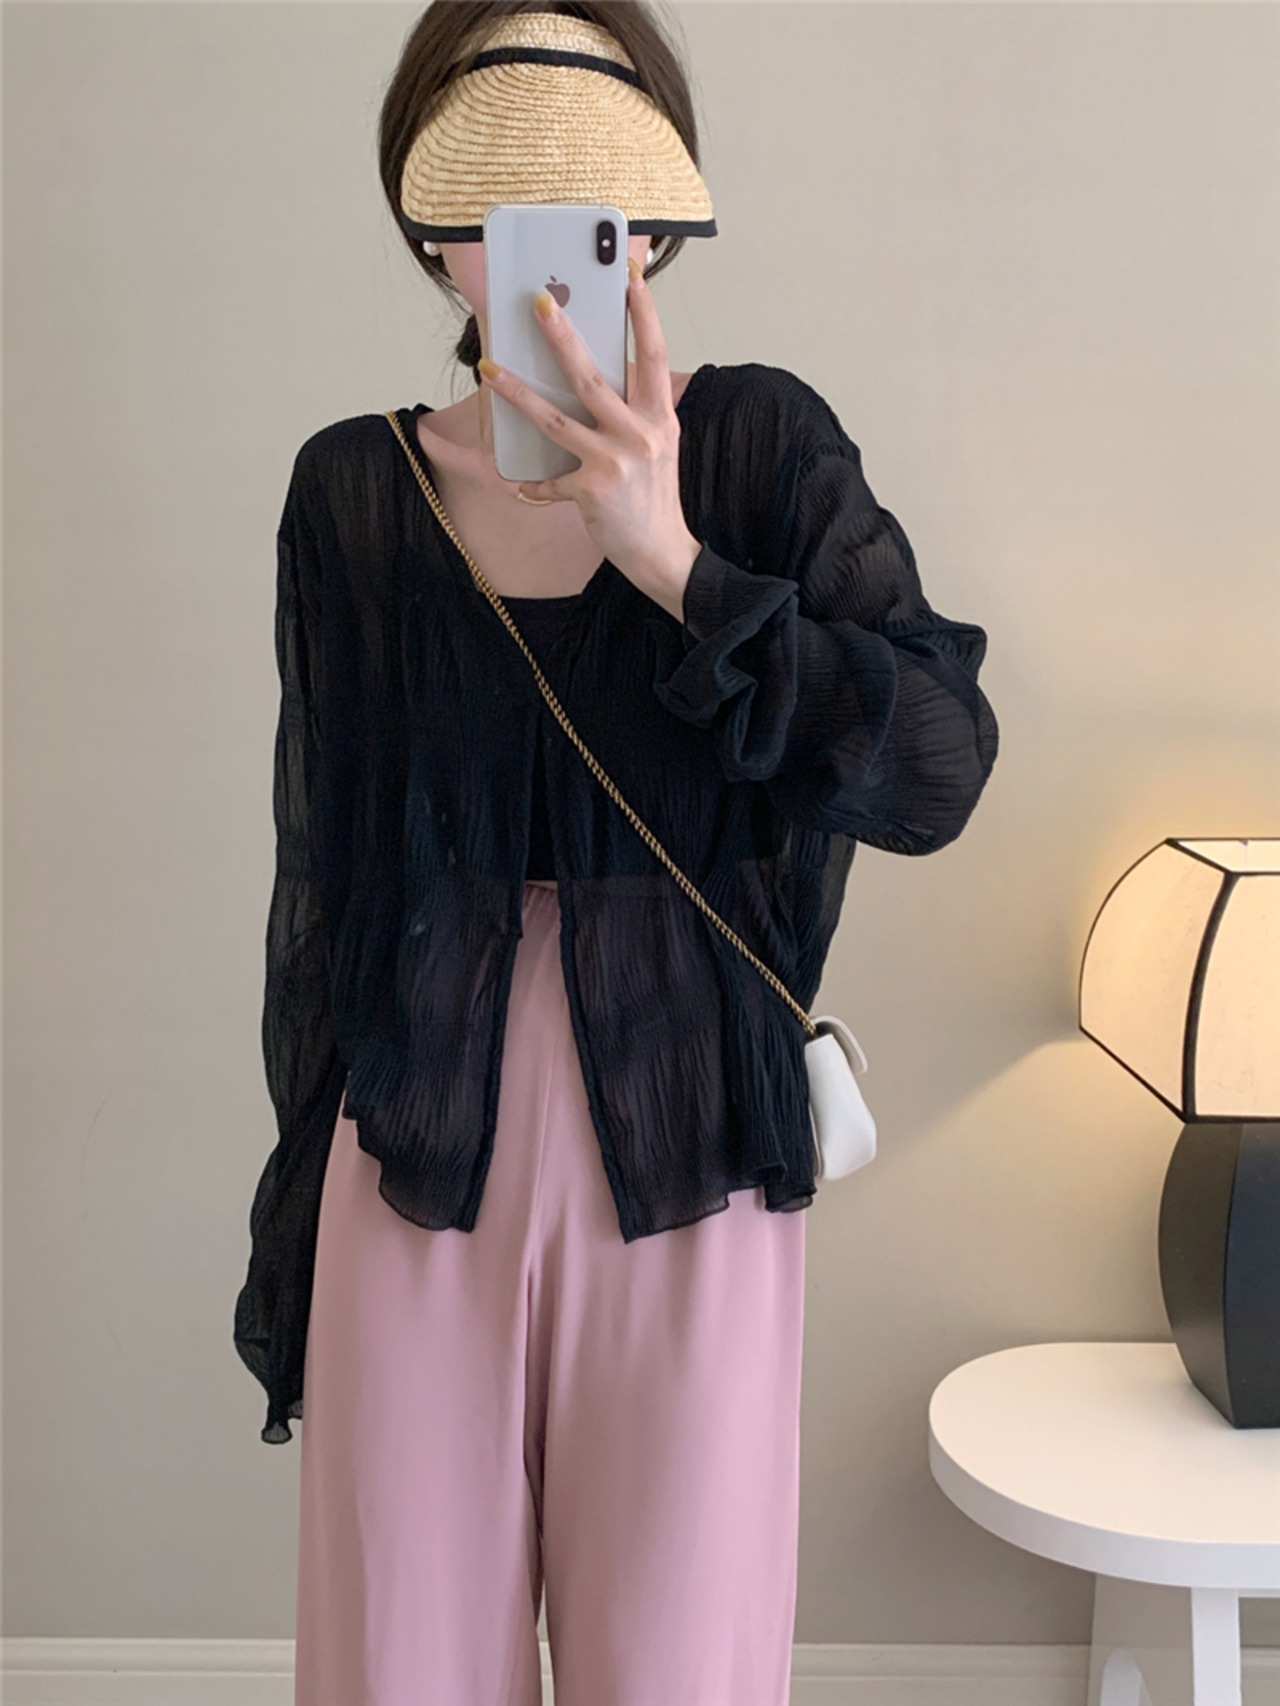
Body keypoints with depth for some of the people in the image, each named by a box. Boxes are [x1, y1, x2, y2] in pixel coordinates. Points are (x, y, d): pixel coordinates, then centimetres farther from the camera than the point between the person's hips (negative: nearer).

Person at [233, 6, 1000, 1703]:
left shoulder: (765, 442, -2)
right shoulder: (352, 491, 2)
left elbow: (941, 770, -13)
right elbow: (322, 871, 8)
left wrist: (673, 560, -23)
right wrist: (293, 1216, 12)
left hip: (688, 1173, -1)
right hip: (416, 1170, 2)